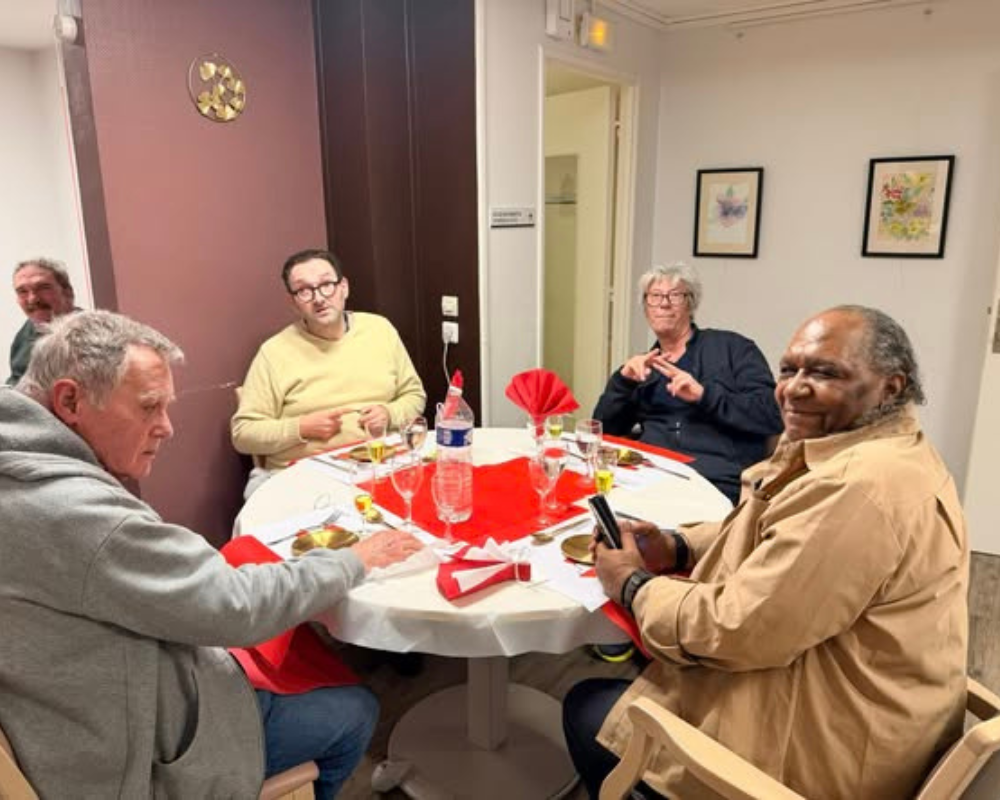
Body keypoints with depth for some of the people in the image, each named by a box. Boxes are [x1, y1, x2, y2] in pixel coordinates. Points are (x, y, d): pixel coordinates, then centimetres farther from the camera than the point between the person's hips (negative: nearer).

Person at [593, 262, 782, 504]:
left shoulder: (733, 347, 8)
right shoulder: (644, 365, 20)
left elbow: (772, 414, -3)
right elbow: (604, 429, 12)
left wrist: (704, 395, -14)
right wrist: (623, 379, -4)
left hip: (718, 479, -3)